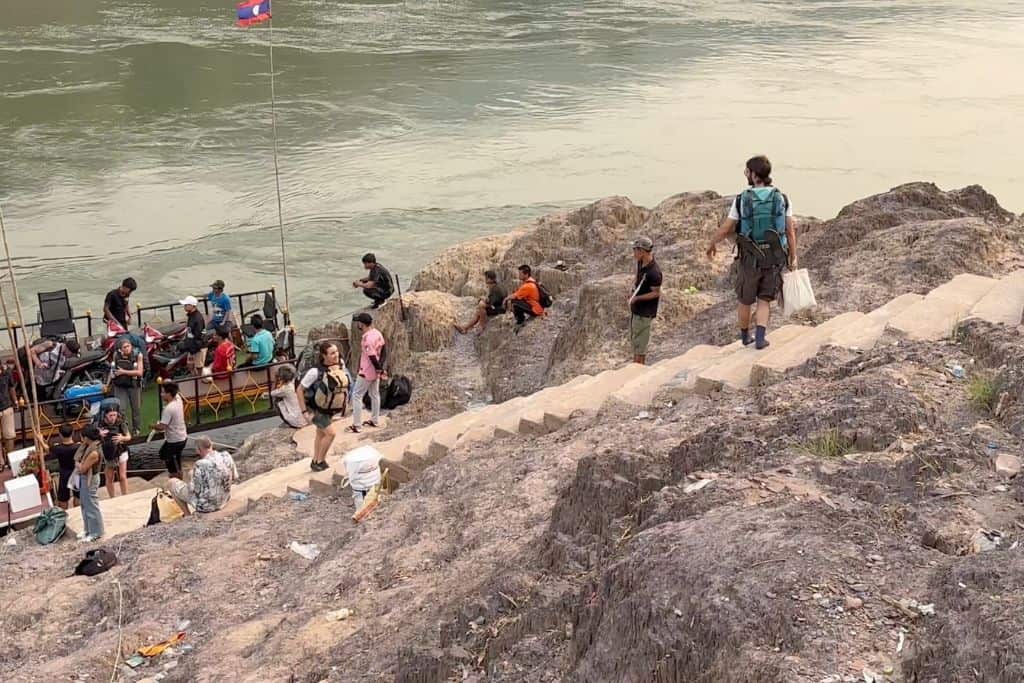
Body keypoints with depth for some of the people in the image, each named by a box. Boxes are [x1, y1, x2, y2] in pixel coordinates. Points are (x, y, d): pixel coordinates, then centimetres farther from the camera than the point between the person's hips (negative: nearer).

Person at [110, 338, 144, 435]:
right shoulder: (116, 354, -4)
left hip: (134, 385, -1)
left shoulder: (137, 355, -10)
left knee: (136, 408, 11)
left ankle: (136, 429, 27)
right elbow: (113, 369, 10)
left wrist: (124, 372, -19)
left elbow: (139, 372, -16)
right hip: (120, 386, 1)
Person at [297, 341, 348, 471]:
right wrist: (304, 412, -22)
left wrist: (343, 401, 9)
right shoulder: (316, 371, -30)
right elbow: (300, 391, -22)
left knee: (321, 433, 18)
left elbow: (343, 383, 10)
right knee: (330, 432, -13)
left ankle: (315, 461, 34)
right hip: (316, 408, -7)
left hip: (329, 408, 7)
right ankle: (320, 462, 5)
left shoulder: (340, 364, -12)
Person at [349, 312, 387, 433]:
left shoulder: (367, 338, -28)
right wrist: (380, 367, 1)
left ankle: (356, 425, 4)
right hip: (375, 371, 9)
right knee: (375, 395, 20)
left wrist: (380, 369, -12)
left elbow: (373, 358, -26)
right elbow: (384, 351, 5)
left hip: (367, 372, -9)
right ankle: (375, 420, 33)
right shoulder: (377, 333, -1)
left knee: (356, 396, 1)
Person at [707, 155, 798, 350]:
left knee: (745, 300, 18)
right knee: (764, 300, 12)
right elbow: (790, 232, -3)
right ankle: (760, 337, -4)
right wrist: (793, 258, 7)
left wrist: (711, 245, 16)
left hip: (749, 258, -1)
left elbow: (725, 229, -2)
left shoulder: (741, 200, -9)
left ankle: (745, 335, 34)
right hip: (774, 259, 1)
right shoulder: (782, 199, -4)